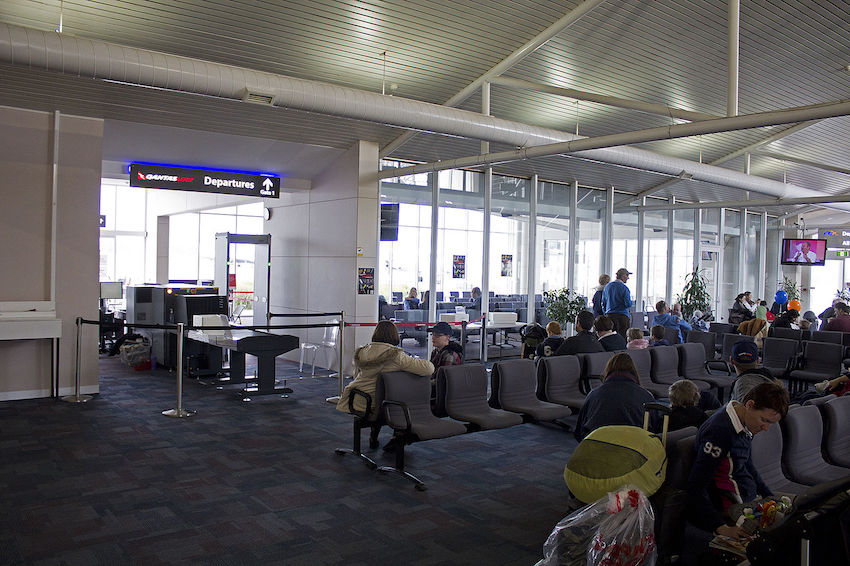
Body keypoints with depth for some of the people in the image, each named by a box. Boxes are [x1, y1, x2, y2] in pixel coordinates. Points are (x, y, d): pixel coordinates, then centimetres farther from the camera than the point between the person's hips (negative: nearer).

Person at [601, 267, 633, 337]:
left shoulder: (607, 287, 9)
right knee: (623, 338, -4)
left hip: (609, 316, 6)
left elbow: (603, 304, 12)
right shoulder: (624, 288, -10)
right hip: (622, 316, -6)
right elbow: (628, 304, -14)